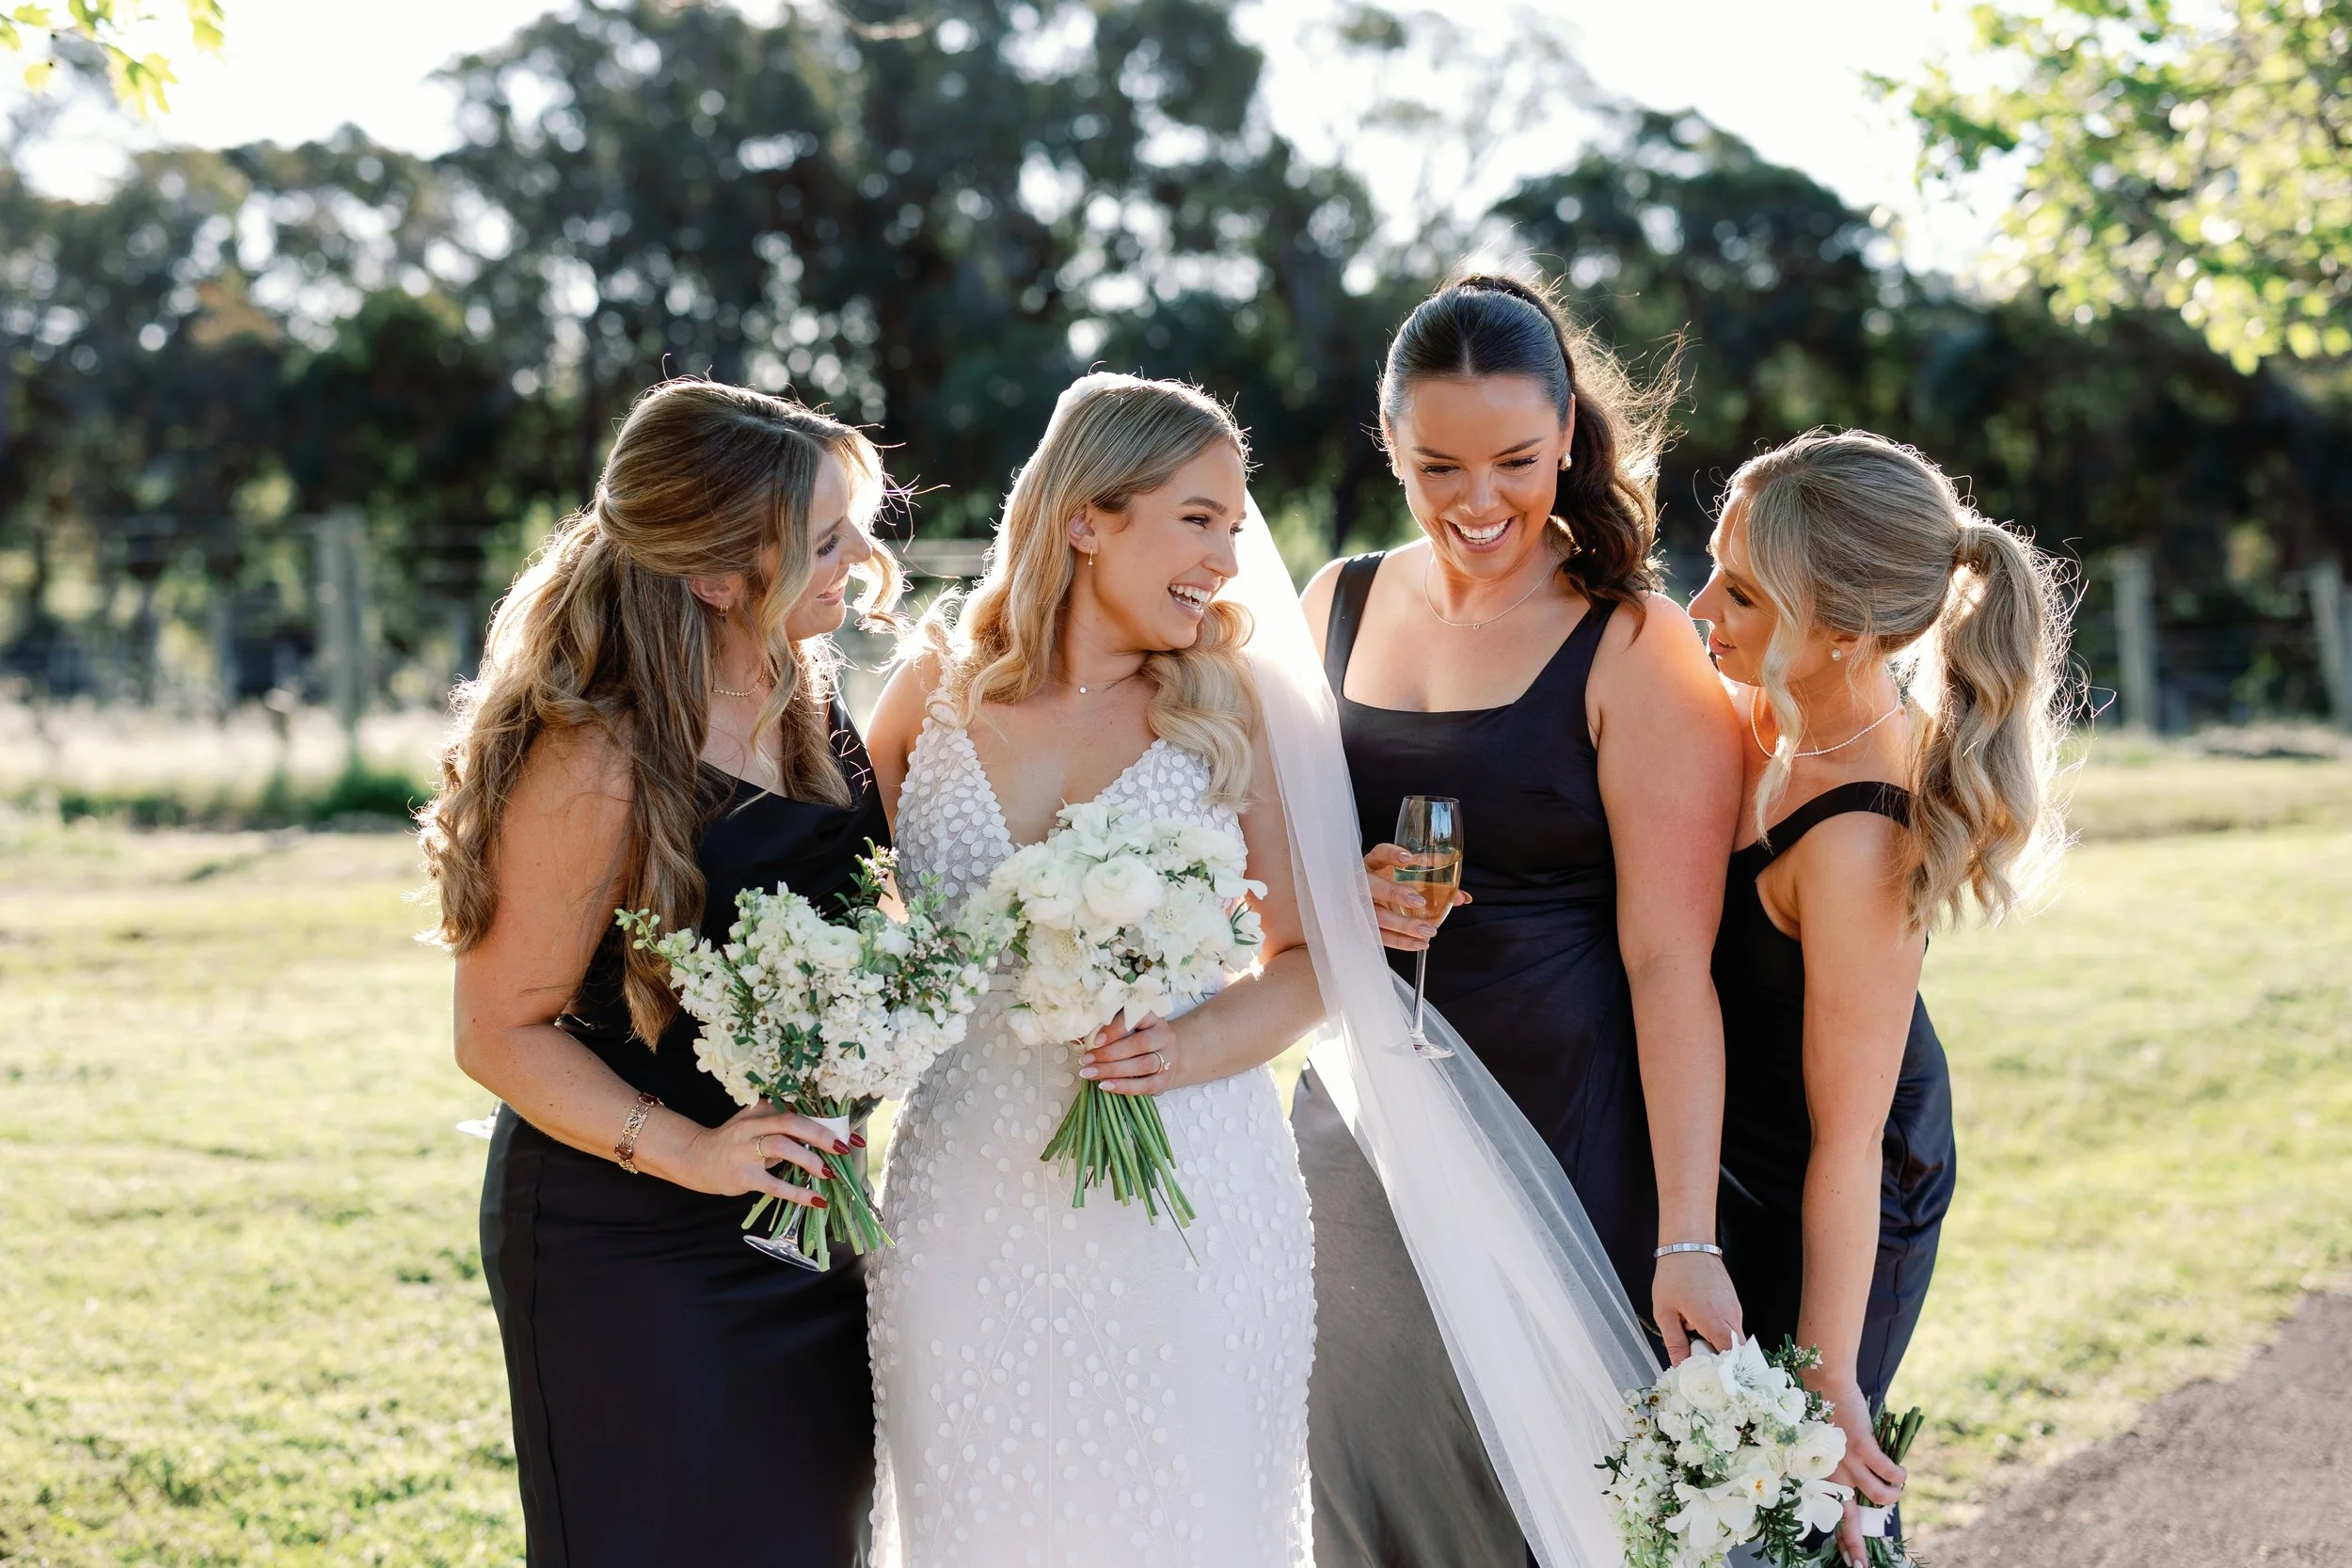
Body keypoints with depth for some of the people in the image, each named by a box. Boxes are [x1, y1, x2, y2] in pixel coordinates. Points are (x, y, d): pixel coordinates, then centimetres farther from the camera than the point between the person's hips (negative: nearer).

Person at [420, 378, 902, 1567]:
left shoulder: (799, 689, 0)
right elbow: (502, 1033, -18)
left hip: (798, 1222, 8)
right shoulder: (598, 765, -24)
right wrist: (689, 1151, -27)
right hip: (624, 1251, -7)